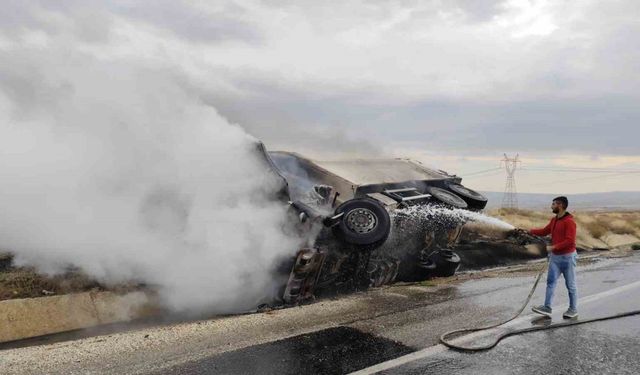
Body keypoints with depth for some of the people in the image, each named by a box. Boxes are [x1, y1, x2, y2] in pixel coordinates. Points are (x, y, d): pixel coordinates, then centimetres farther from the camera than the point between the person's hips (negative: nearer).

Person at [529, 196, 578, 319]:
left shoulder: (569, 221, -18)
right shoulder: (554, 220, 8)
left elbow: (570, 241, -24)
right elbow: (545, 231, 20)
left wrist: (553, 247, -25)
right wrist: (530, 231, 10)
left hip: (567, 257, -8)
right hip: (555, 257, 8)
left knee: (570, 284, 5)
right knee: (550, 281, 2)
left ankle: (573, 310, 18)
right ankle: (547, 308, 1)